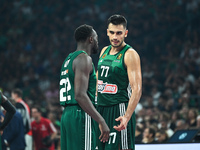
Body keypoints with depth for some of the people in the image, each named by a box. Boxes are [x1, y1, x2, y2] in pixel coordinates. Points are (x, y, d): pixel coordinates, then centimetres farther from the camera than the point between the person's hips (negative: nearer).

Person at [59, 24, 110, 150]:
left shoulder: (69, 59, 21)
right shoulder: (84, 58, -10)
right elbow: (80, 95, -20)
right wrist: (101, 121, -21)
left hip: (67, 115, 10)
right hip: (81, 116, -10)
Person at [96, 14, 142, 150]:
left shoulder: (130, 55, -11)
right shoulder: (104, 51, 13)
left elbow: (137, 89, -18)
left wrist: (127, 117, -29)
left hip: (119, 111, -7)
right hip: (101, 109, 7)